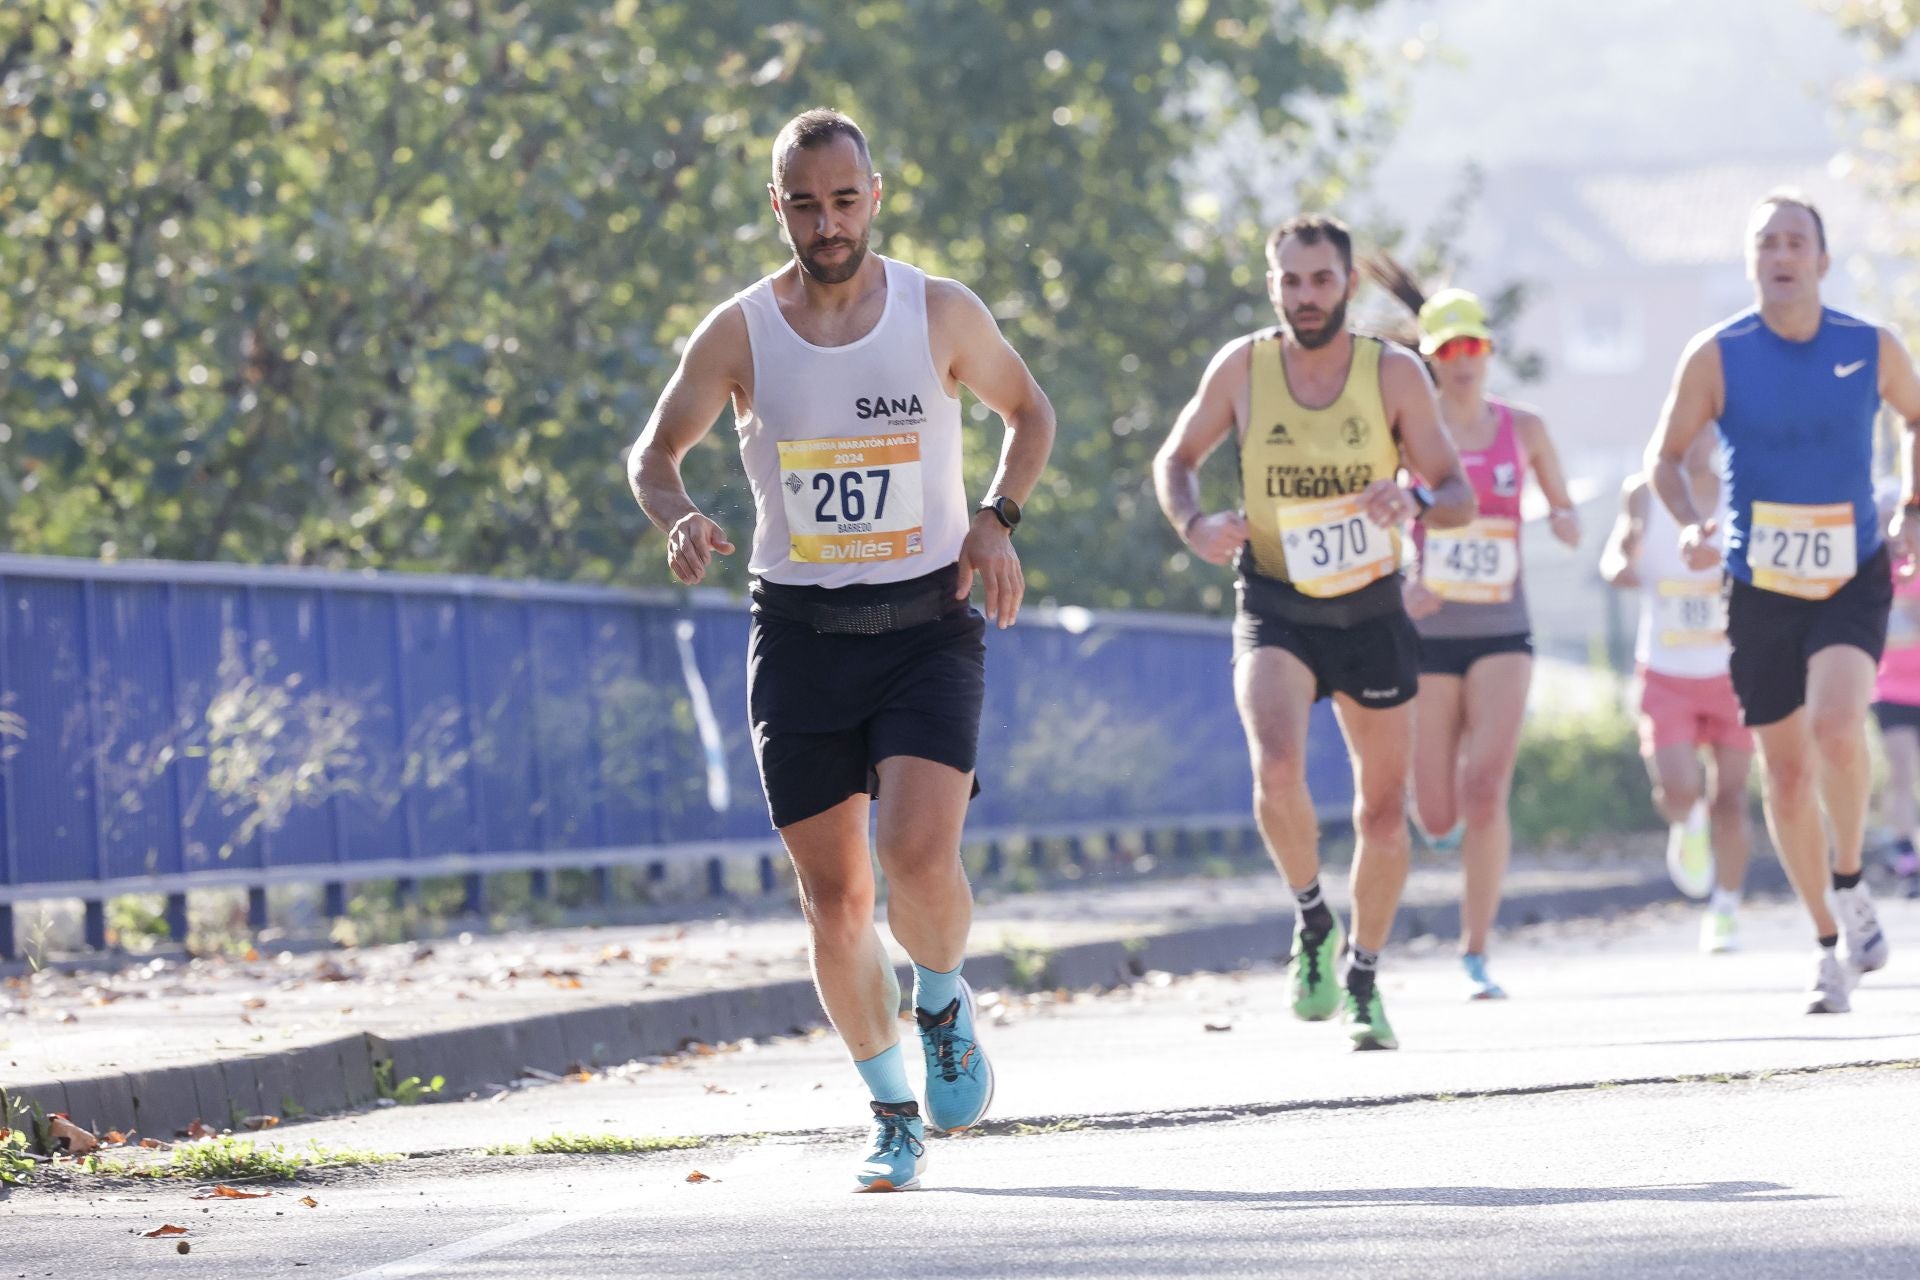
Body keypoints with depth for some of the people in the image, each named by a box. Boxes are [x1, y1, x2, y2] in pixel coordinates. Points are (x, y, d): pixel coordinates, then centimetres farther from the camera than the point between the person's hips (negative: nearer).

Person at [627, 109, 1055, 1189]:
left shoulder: (944, 315, -2)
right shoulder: (738, 334, -2)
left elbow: (1031, 413, 14)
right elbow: (654, 453, 10)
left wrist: (997, 520, -3)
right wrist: (682, 521, -12)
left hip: (928, 625, -1)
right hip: (801, 637, 1)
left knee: (919, 855, -21)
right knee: (834, 900, 2)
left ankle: (945, 1000, 12)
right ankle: (896, 1111, 21)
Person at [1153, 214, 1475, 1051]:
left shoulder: (1394, 373, -5)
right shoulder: (1241, 367, -4)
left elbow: (1459, 496, -2)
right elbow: (1175, 460, 9)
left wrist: (1415, 500, -25)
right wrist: (1193, 525, -11)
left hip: (1371, 612, 1)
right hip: (1275, 611, -1)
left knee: (1383, 811, 8)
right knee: (1277, 771, -26)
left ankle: (1363, 982, 30)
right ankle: (1313, 923, 0)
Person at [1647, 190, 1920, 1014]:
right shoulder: (1717, 356, -6)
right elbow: (1666, 456, 2)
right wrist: (1689, 524, -16)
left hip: (1853, 580, -1)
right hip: (1760, 590, 1)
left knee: (1836, 724, -27)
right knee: (1787, 776, 4)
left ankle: (1851, 884, -3)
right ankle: (1831, 946, 21)